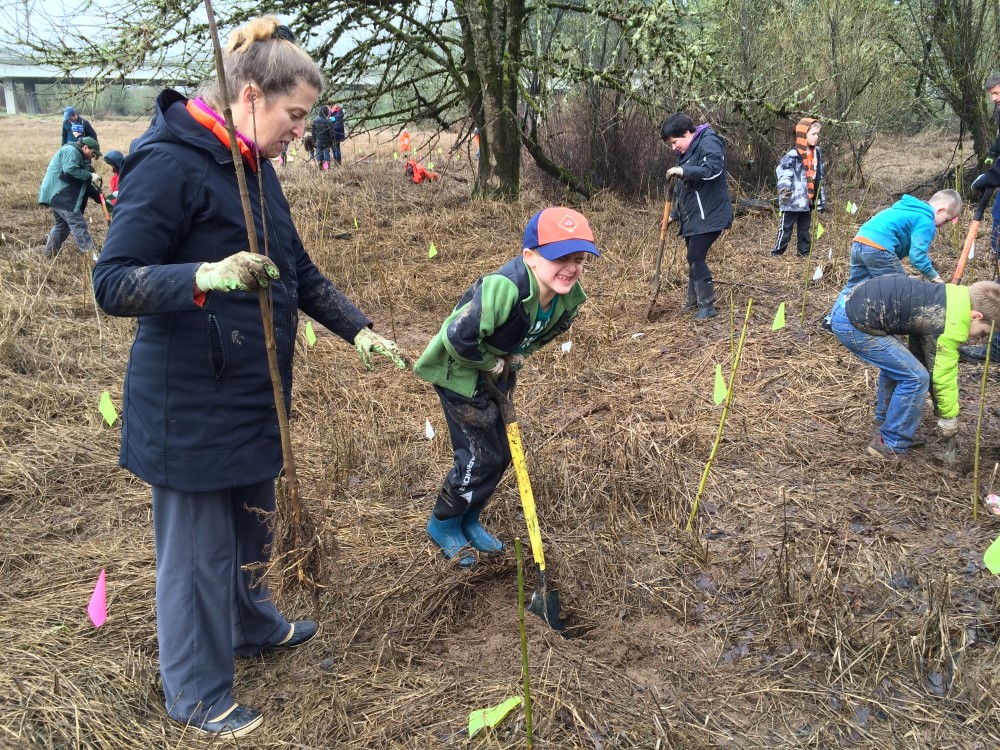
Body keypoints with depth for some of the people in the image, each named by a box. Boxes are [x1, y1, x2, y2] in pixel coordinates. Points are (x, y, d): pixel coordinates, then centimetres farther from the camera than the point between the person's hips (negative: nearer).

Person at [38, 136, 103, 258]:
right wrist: (90, 175, -18)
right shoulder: (71, 151, -9)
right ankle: (91, 254, -19)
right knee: (78, 224, -14)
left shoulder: (79, 156, 24)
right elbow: (70, 171, -25)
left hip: (57, 194, 11)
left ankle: (49, 255, 26)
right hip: (59, 194, -11)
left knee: (61, 225, 19)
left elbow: (84, 184, 21)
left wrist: (99, 197, 11)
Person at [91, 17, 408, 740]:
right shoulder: (170, 163, -19)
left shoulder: (254, 167, 9)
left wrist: (361, 330, 6)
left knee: (249, 524, 25)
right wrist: (205, 277, -37)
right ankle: (199, 693, 28)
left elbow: (299, 271, 15)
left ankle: (252, 624, 49)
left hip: (253, 392, 8)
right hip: (191, 404, -8)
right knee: (200, 547, 7)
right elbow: (112, 284, -21)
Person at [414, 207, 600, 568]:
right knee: (481, 457, -2)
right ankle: (443, 524, 23)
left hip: (496, 372, 8)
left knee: (500, 455, 14)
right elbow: (459, 337, -38)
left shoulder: (569, 297, -13)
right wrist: (492, 363, -21)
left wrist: (512, 358, -5)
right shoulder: (503, 288, -39)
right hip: (459, 372, -8)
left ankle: (468, 520, 37)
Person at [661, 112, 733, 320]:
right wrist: (674, 215, 17)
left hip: (708, 216, -9)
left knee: (696, 258, -12)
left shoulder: (708, 142, -11)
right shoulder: (686, 152, 18)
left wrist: (684, 171, -30)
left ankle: (707, 306, -4)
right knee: (694, 258, 14)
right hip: (693, 217, 9)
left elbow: (714, 168, -29)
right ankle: (693, 301, 26)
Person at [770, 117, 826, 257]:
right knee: (786, 227, 0)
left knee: (805, 228, 16)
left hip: (808, 200, 7)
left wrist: (822, 199, 15)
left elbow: (820, 178, 14)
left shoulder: (817, 153, 9)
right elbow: (782, 171, -18)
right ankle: (776, 253, 7)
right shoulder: (793, 155, -13)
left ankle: (804, 253, 25)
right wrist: (784, 188, -34)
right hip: (794, 200, -7)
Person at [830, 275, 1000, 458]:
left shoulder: (944, 299, 16)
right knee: (915, 377, -5)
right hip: (853, 323, -10)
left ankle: (883, 425, 38)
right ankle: (891, 446, 6)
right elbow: (943, 375, -4)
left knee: (896, 365, 27)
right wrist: (949, 418, 12)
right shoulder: (950, 326, -13)